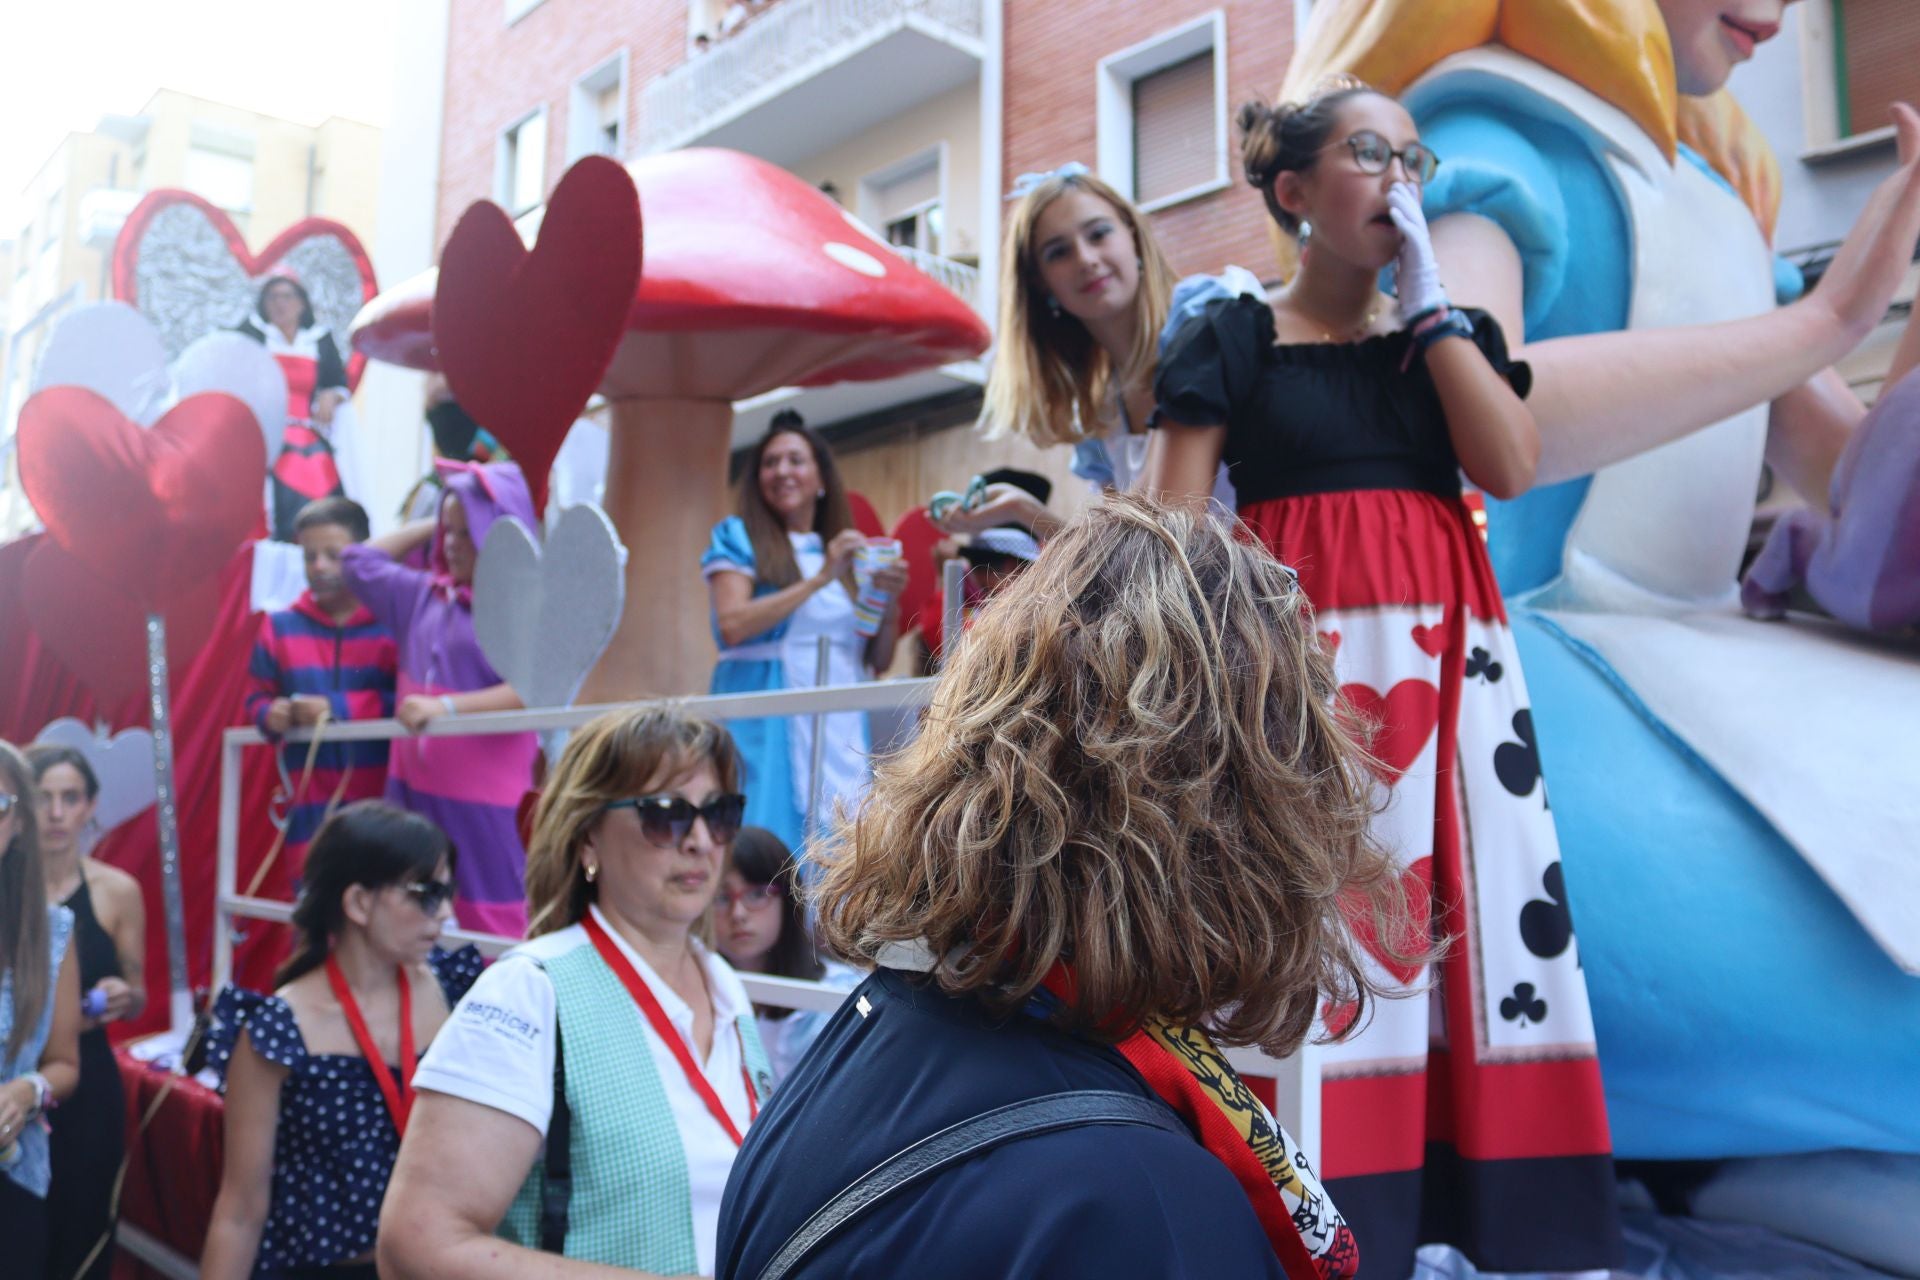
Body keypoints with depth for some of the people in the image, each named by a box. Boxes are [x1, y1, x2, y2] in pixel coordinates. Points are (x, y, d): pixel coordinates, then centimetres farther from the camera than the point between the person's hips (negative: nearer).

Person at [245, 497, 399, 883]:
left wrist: (340, 707, -16)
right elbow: (257, 697, 16)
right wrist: (270, 714, -7)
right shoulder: (280, 626, 9)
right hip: (311, 802, 3)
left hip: (383, 799, -3)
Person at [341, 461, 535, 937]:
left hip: (485, 800, -7)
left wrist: (446, 706, -27)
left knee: (494, 932, -1)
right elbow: (358, 563, 25)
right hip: (412, 790, 7)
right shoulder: (424, 595, 11)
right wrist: (427, 527, 20)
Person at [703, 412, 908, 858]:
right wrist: (819, 579, -12)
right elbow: (732, 626, -11)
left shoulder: (850, 551, 17)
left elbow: (879, 662, 15)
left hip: (840, 726, 4)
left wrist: (890, 601, -3)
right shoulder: (738, 538, 6)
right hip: (765, 721, -4)